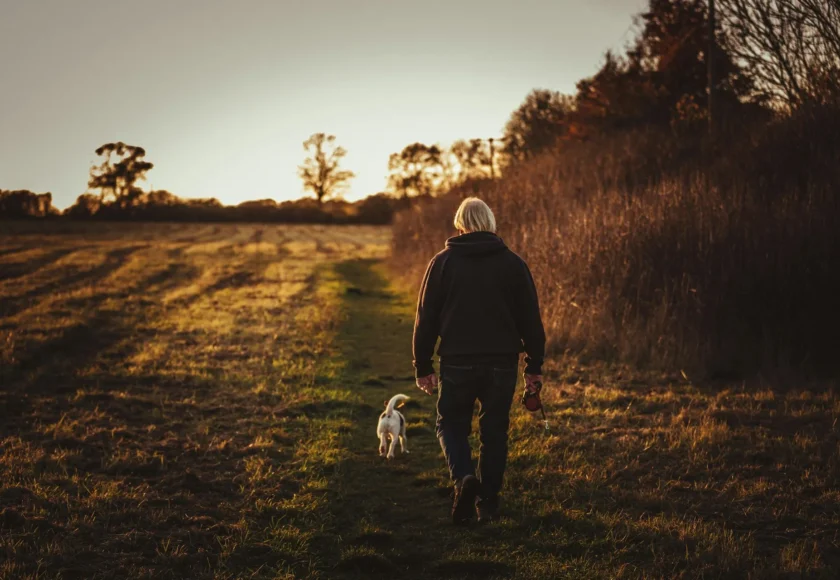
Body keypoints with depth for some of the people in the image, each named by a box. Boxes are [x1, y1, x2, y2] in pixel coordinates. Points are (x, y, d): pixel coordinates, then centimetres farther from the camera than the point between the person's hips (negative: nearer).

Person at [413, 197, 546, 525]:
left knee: (451, 424, 13)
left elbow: (426, 317, 1)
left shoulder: (443, 263, 0)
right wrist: (534, 367, 11)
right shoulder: (513, 264, 3)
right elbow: (530, 319, 5)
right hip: (502, 363, 1)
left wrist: (422, 367, 7)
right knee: (494, 432, 12)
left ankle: (464, 477, -13)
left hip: (457, 362, -1)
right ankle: (488, 503, 13)